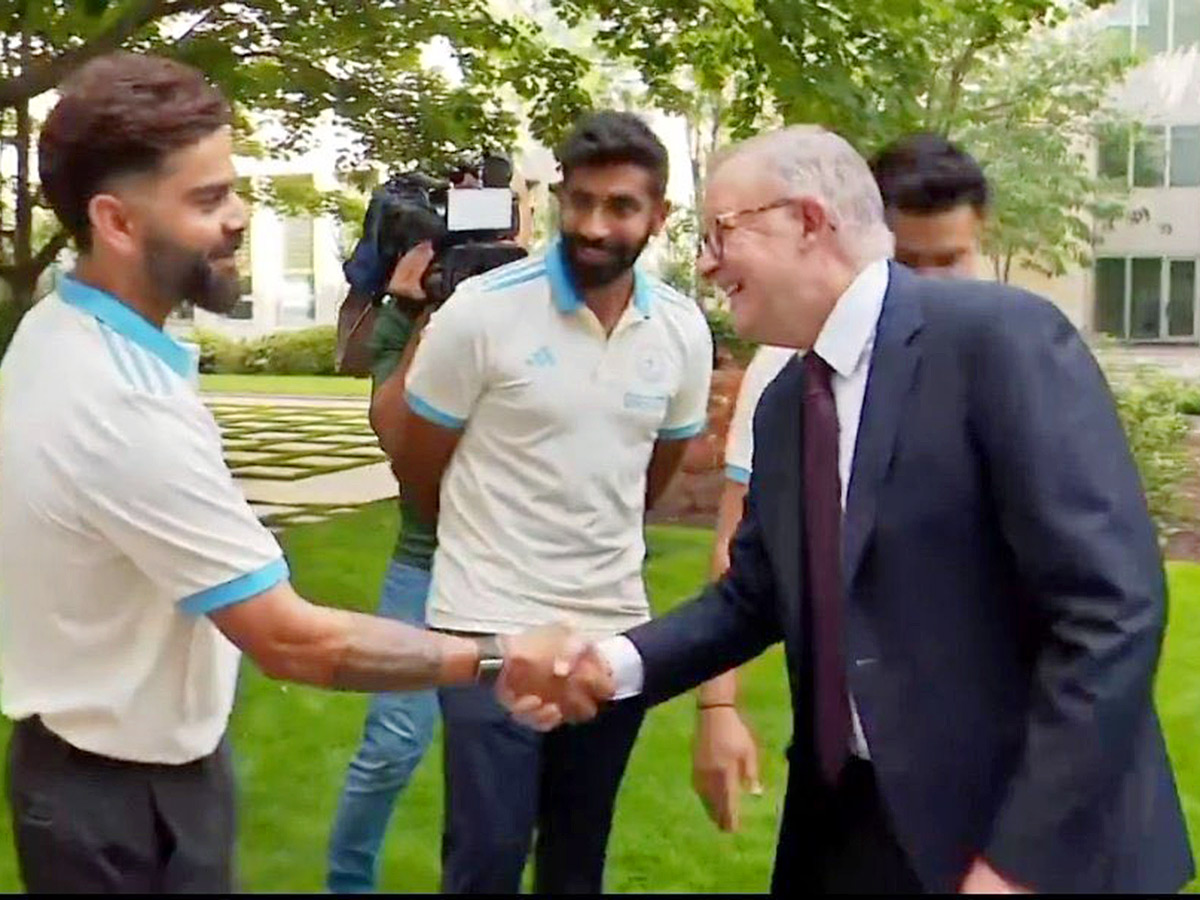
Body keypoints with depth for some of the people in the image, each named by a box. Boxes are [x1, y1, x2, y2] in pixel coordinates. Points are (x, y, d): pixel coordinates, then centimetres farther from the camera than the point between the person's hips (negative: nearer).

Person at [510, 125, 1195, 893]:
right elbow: (755, 596, 16)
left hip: (1028, 835, -7)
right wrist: (617, 663, -2)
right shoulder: (783, 404, 9)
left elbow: (1113, 607, -20)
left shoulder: (1001, 336, -15)